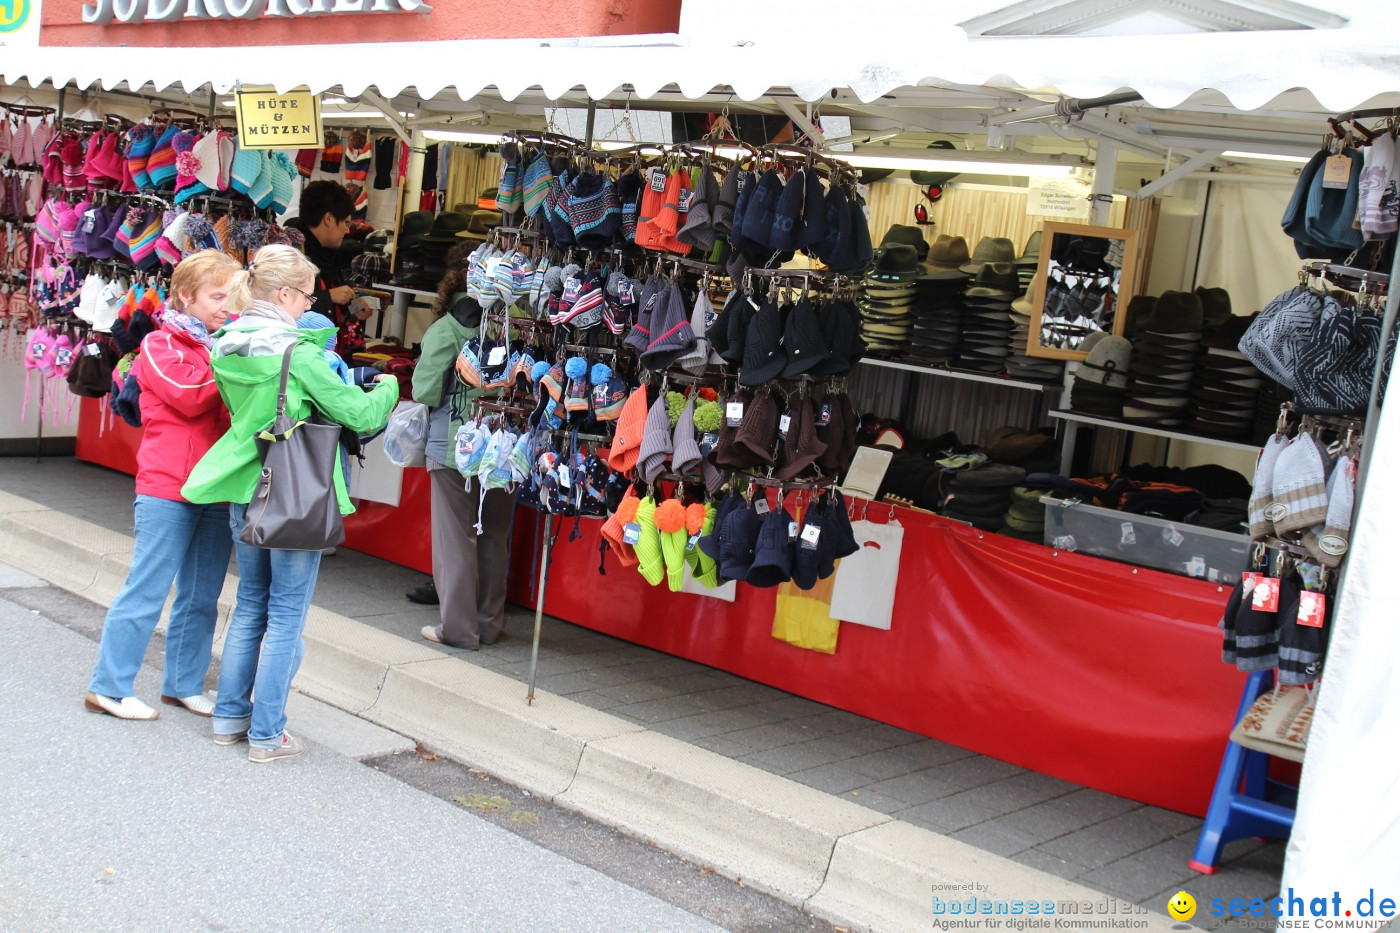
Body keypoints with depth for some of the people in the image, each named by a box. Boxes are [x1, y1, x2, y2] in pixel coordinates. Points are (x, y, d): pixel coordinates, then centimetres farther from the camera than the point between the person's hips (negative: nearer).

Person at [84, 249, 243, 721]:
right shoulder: (161, 344, -3)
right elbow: (191, 397, -18)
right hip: (167, 488, -6)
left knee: (201, 595, 10)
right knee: (147, 589, -2)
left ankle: (183, 684, 21)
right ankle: (108, 686, 9)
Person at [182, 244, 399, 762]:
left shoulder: (226, 348, 4)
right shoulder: (296, 351, -17)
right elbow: (360, 414, -15)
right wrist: (388, 387, 6)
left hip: (244, 494, 7)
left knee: (250, 605, 19)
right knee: (286, 615, 3)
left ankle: (229, 718, 26)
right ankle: (267, 734, 8)